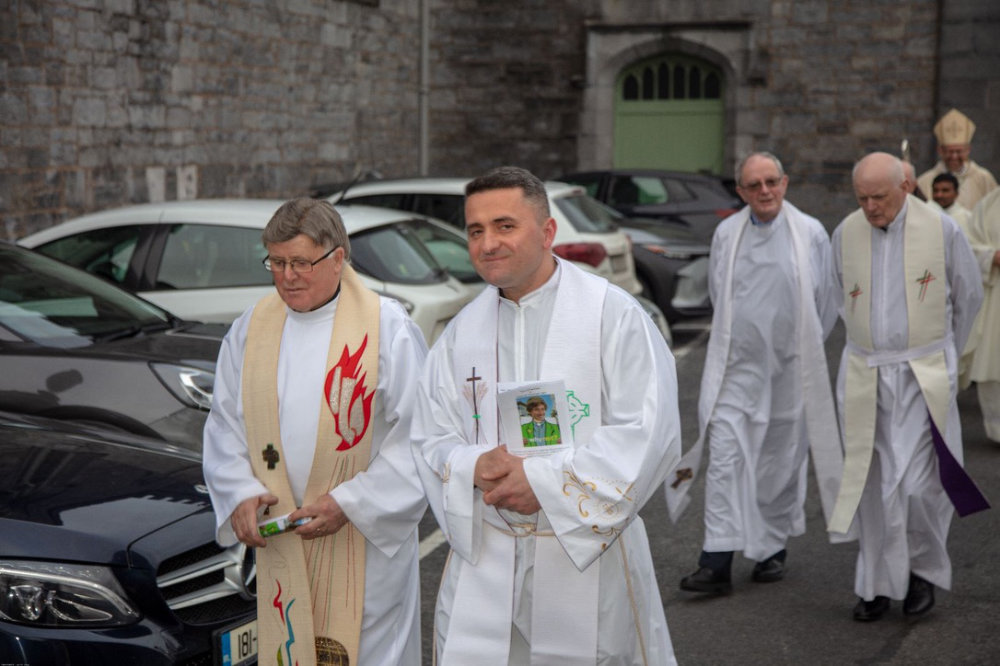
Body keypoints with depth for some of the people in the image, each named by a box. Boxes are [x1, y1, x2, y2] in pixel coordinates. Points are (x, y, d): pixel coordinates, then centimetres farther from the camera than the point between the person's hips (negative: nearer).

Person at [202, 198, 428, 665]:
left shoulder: (388, 328, -7)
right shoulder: (250, 329, 7)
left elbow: (418, 435, -10)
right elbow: (224, 426, 10)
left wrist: (349, 502, -17)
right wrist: (240, 494, -7)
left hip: (366, 540, -4)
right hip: (280, 543, 4)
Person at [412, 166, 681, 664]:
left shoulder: (612, 314, -8)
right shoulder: (462, 332, 7)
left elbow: (650, 433, -14)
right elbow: (430, 441, 8)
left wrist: (544, 481, -19)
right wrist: (476, 468, -15)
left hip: (589, 554, -3)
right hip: (484, 565, 4)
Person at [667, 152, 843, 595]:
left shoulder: (810, 234, -3)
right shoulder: (726, 234, 3)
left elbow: (827, 300, 7)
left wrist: (802, 346, 12)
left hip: (790, 368, -1)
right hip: (736, 366, 1)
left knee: (781, 461, 9)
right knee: (724, 458, -8)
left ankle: (773, 548, 28)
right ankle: (716, 563, -9)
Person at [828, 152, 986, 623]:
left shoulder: (941, 230, -8)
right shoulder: (846, 233, 0)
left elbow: (968, 296, 7)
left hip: (924, 377, -2)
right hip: (865, 376, 3)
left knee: (918, 482, -6)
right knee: (874, 483, 5)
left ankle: (924, 567, 20)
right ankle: (879, 583, 18)